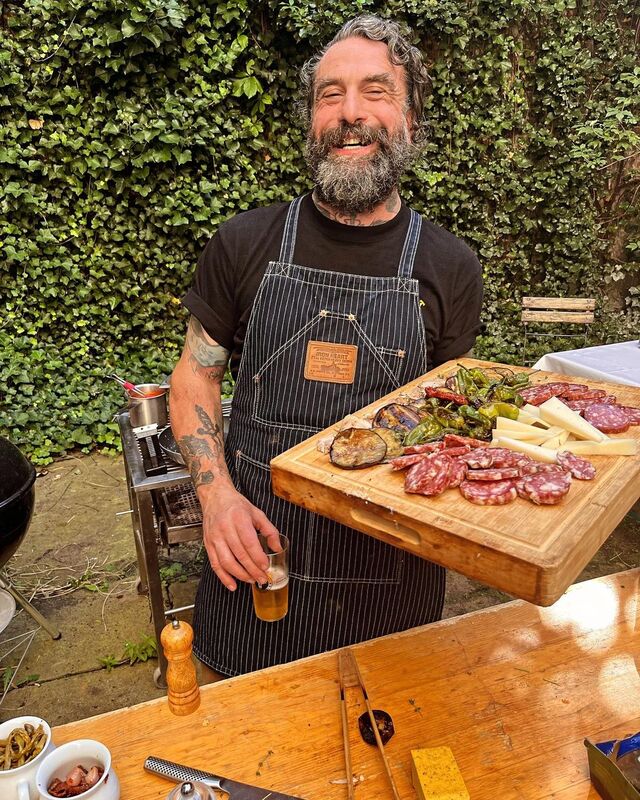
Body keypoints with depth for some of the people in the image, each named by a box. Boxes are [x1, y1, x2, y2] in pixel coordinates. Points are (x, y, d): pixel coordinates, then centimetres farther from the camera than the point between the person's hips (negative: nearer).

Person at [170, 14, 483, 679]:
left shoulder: (450, 269, -5)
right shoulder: (244, 242, -5)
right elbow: (196, 373, 1)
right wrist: (217, 493, -13)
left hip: (389, 572, 0)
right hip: (253, 551, 1)